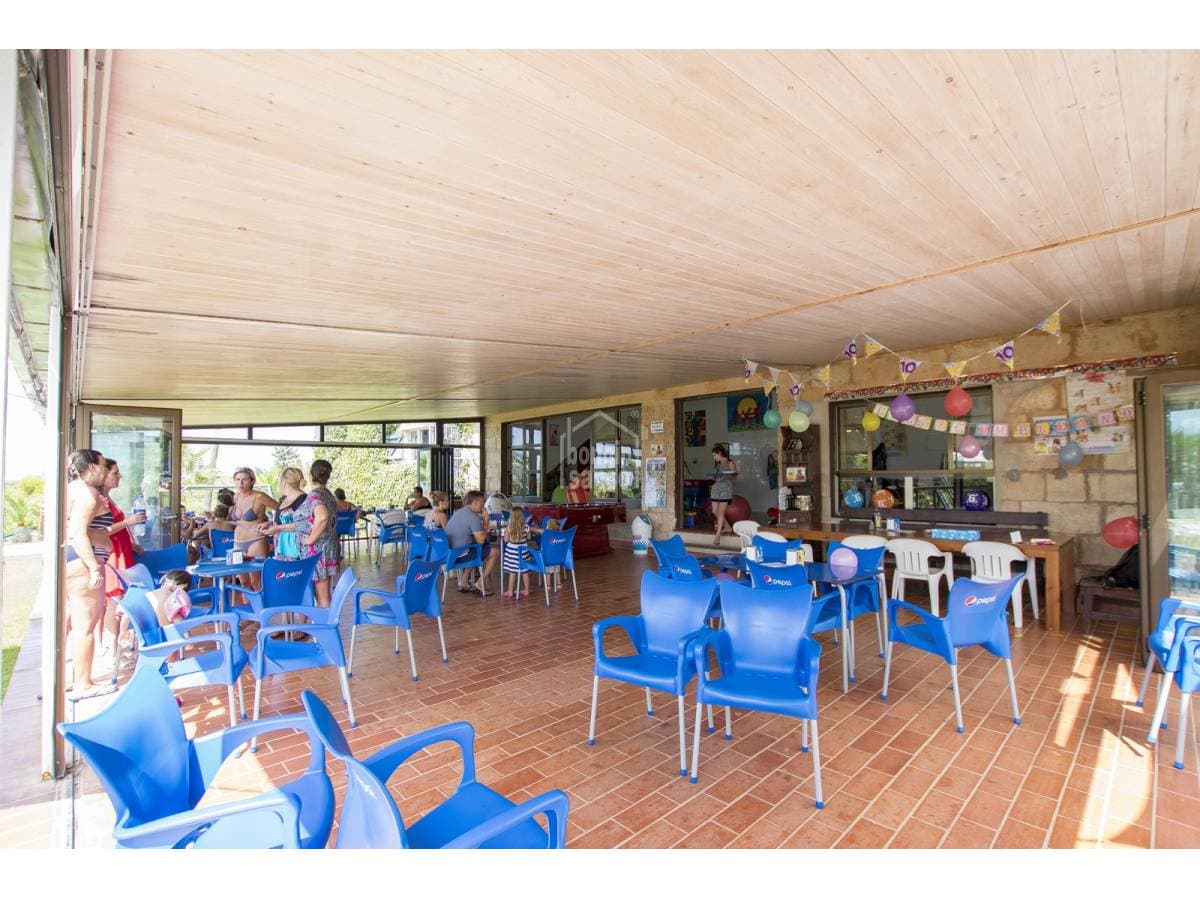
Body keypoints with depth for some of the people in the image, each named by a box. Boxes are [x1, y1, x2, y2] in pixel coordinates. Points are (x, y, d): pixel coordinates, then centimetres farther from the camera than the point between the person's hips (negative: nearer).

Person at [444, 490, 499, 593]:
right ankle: (480, 583, 8)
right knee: (496, 551, 2)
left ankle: (462, 583, 34)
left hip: (449, 552, 9)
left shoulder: (457, 512, 12)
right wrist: (485, 528, 0)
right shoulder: (473, 517, -16)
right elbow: (481, 540, -17)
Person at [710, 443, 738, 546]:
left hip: (726, 489, -7)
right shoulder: (718, 464, 18)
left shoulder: (730, 463, 0)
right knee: (715, 511, 6)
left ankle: (718, 536, -9)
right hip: (716, 488, 7)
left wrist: (725, 475, -21)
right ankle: (728, 528, 27)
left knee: (721, 512, -10)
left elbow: (735, 476, -6)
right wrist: (714, 476, 3)